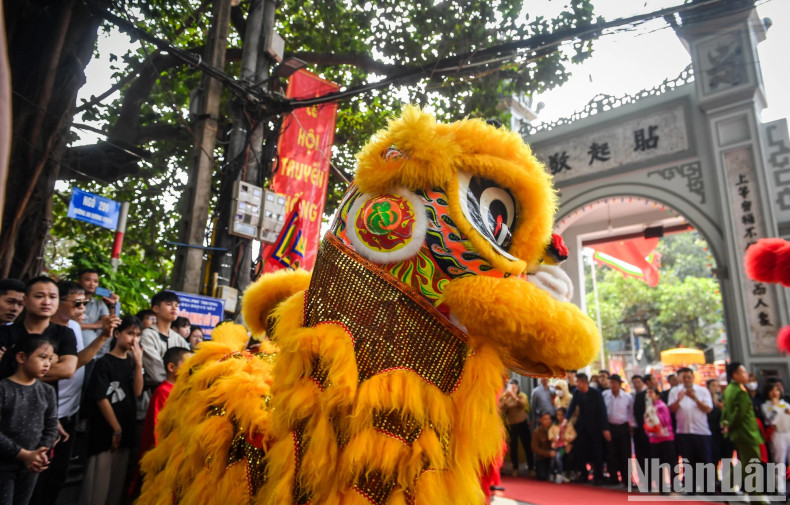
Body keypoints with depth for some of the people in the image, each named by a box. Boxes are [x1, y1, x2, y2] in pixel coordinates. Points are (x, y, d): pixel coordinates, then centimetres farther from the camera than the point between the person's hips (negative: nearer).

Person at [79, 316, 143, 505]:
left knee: (118, 476, 13)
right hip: (105, 430, -5)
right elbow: (101, 398, -11)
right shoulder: (104, 363, -9)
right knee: (99, 478, 0)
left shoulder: (131, 363, 8)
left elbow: (137, 392, -3)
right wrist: (116, 428, -9)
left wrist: (139, 363, -12)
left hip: (125, 429, 6)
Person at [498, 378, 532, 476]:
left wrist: (514, 396, -30)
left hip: (522, 424, 0)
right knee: (513, 447, 3)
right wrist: (506, 399, -21)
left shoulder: (522, 396, 1)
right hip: (510, 426, 0)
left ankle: (530, 467, 18)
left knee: (527, 446, 4)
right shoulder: (503, 397, 0)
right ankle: (515, 468, 18)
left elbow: (523, 405, -19)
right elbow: (501, 411, -11)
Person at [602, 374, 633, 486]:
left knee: (625, 454, 3)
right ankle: (613, 479, 15)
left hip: (623, 427, 0)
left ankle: (626, 479, 16)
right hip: (610, 427, 1)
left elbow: (632, 412, 6)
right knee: (611, 454, 4)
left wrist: (631, 425, 4)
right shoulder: (604, 395, -5)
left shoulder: (628, 397, -7)